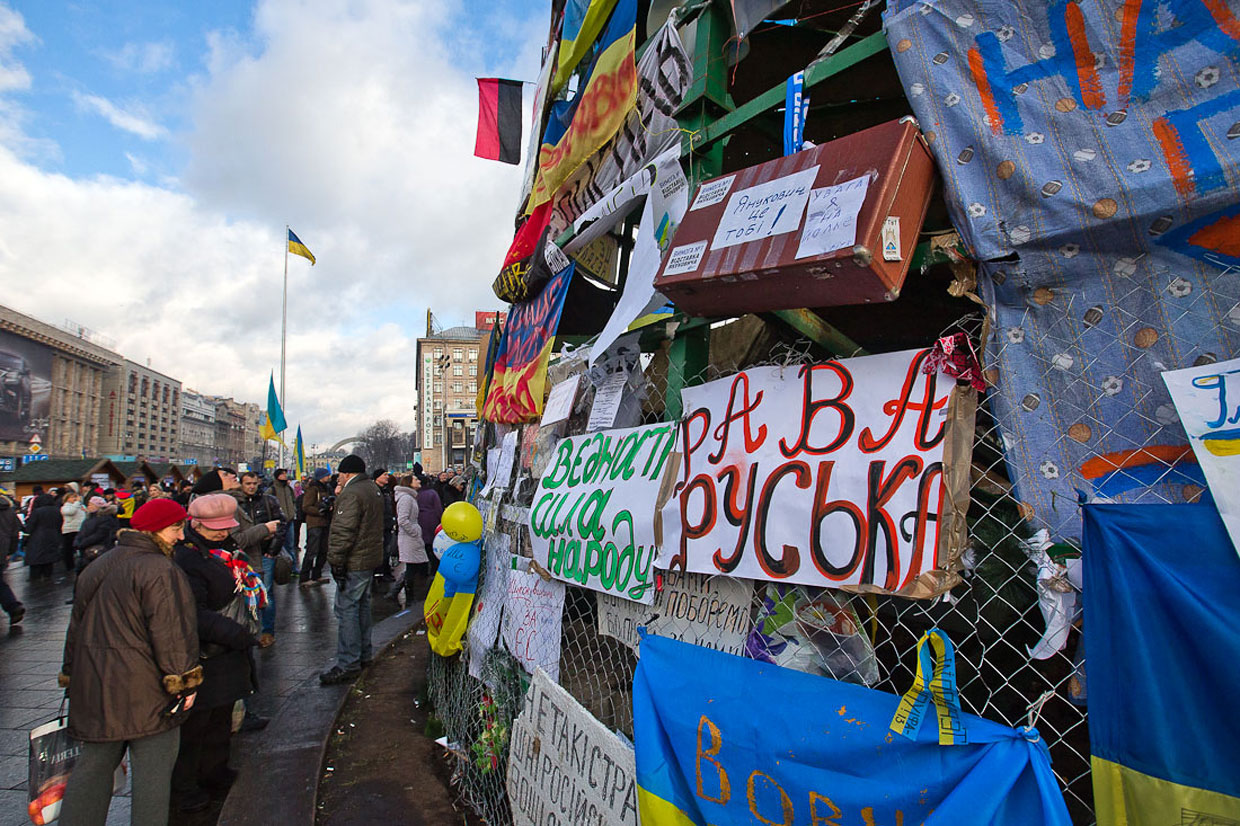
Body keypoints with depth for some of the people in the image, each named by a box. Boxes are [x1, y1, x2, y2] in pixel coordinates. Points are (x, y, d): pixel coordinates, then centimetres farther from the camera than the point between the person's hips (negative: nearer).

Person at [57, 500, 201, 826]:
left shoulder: (97, 568, 13)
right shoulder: (160, 571, -17)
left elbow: (78, 626, 20)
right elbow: (171, 633, -19)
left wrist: (72, 675, 29)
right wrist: (184, 682, -12)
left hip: (93, 687, 8)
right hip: (142, 690, -8)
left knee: (92, 764, 18)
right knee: (152, 773, 2)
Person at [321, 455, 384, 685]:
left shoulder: (351, 494, -18)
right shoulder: (373, 489, 13)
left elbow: (344, 531, -23)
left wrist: (336, 561, -18)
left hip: (354, 562, -10)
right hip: (371, 558, 10)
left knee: (347, 610, -5)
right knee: (362, 606, 19)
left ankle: (347, 664, -2)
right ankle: (364, 655, 29)